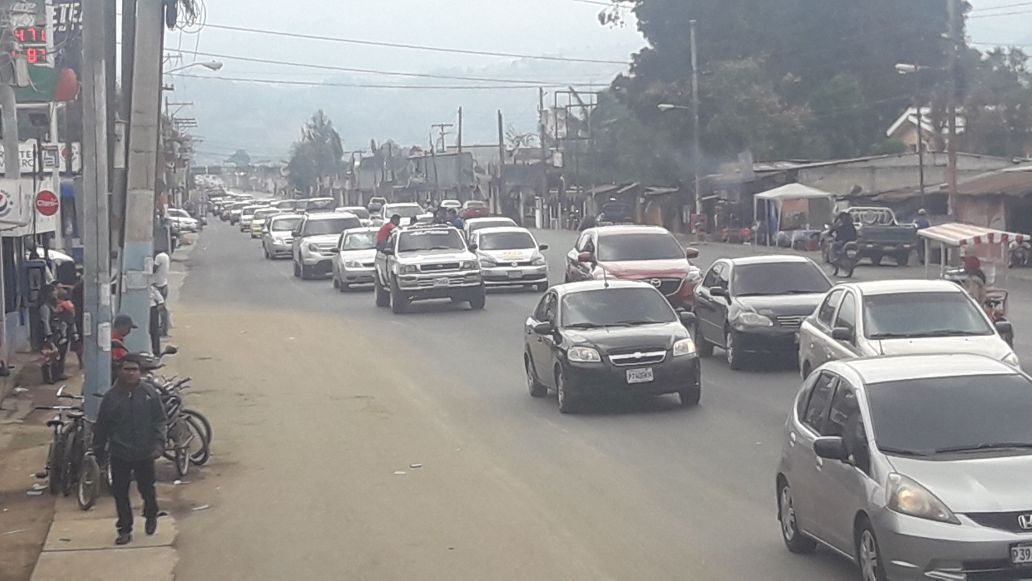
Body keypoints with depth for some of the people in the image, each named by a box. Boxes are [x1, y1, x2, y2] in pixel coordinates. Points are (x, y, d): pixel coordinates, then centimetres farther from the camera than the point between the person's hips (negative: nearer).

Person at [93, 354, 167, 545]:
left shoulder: (149, 394, -4)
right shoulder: (111, 396, -3)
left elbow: (159, 421, 1)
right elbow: (101, 426, 6)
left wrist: (158, 443, -9)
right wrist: (99, 449, 11)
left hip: (144, 453, -1)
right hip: (119, 454, 1)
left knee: (147, 488, 9)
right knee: (120, 493, 5)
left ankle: (151, 515, 39)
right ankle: (125, 529, 17)